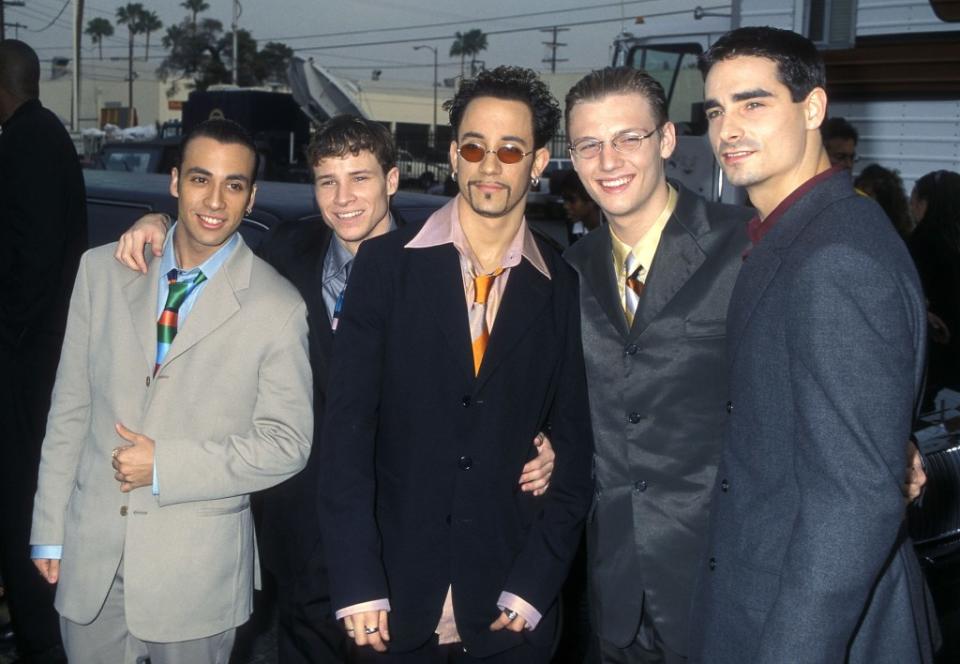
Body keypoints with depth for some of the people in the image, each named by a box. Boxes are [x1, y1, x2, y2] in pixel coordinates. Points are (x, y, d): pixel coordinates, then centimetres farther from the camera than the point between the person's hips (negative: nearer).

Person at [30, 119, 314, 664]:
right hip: (91, 554, 3)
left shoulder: (278, 306, -9)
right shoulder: (103, 270, 1)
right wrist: (50, 528, 6)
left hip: (197, 569, -3)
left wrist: (165, 466, -15)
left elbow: (287, 443, -8)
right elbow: (70, 406, 5)